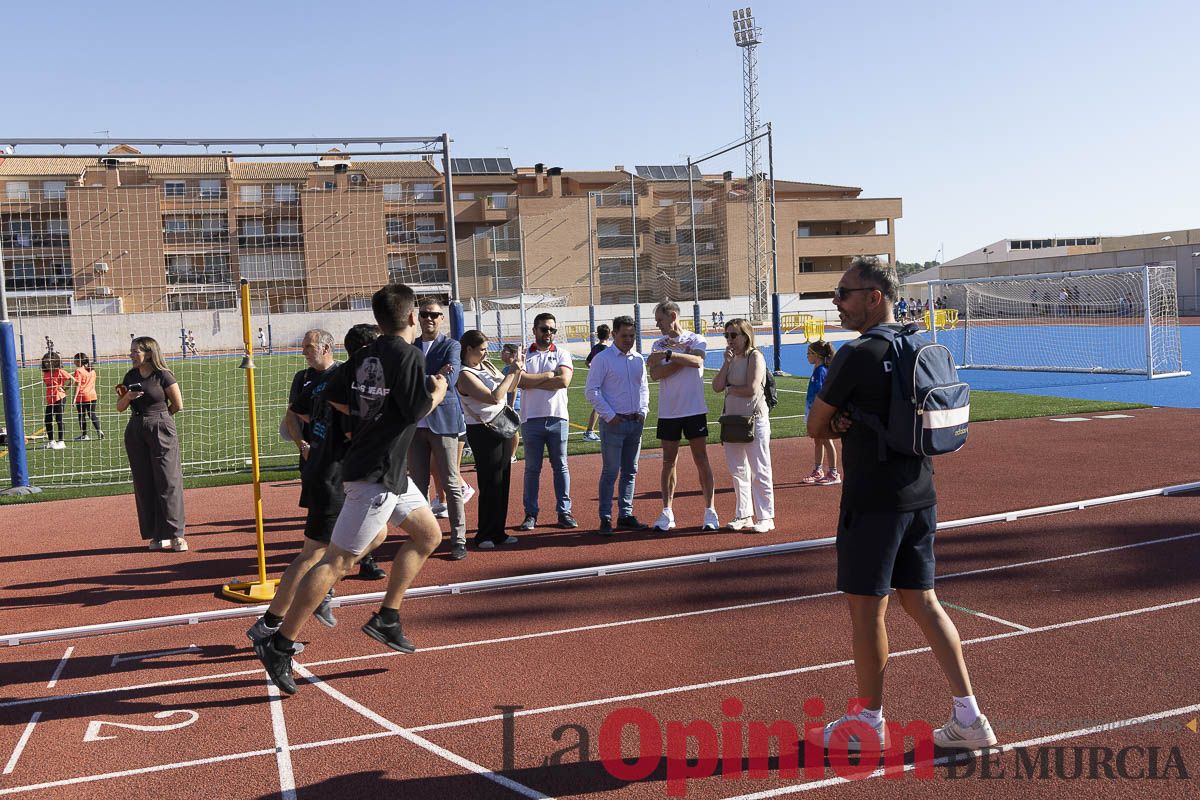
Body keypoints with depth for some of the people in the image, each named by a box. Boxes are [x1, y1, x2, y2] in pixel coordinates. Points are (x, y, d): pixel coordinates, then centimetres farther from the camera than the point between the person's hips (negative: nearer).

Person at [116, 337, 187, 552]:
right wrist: (127, 397, -6)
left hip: (161, 431, -6)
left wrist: (158, 415, 7)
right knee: (144, 485, 6)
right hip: (136, 432, 6)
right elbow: (119, 407, 14)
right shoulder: (130, 376, 10)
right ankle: (156, 535, 13)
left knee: (168, 482, -5)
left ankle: (175, 533, 0)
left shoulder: (163, 376, -8)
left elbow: (178, 405, -4)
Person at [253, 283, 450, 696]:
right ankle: (279, 646, -2)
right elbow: (418, 410, -19)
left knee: (428, 534, 19)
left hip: (390, 473, 10)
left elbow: (334, 396, 11)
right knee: (338, 560, -7)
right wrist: (438, 391, 0)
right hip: (376, 474, -10)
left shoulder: (366, 354, 9)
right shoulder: (408, 355, -15)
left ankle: (386, 619, 21)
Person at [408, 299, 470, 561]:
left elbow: (449, 380, -15)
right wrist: (434, 376, -14)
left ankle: (458, 540, 5)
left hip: (443, 421, -4)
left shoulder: (452, 347, 0)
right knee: (418, 485, 8)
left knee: (451, 485, 0)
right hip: (414, 423, 4)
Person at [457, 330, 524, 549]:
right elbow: (494, 397, -23)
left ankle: (498, 532, 20)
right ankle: (484, 536, 7)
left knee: (503, 481, 11)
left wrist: (518, 368, 0)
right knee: (491, 484, -5)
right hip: (482, 431, -8)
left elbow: (509, 388, 16)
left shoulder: (486, 366, 8)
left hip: (501, 427, 8)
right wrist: (512, 371, -19)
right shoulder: (465, 375, -16)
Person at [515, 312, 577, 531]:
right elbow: (519, 380, -12)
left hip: (557, 418, 0)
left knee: (560, 466, 6)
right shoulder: (523, 355, 7)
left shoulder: (562, 354, 7)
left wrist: (533, 382, -8)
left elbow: (564, 381, -11)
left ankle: (564, 512, 11)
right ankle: (531, 514, 11)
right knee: (532, 468, 5)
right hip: (531, 419, 0)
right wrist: (548, 375, -8)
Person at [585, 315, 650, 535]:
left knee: (630, 471, 10)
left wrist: (643, 411, 6)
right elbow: (591, 390, -9)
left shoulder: (638, 359, 12)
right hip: (614, 423, -6)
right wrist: (609, 415, -13)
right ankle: (605, 519, 0)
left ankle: (625, 515, 18)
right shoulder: (602, 359, -6)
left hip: (636, 422, 6)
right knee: (610, 472, -6)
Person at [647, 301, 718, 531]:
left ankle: (709, 511, 7)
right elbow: (655, 374, -8)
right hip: (668, 411, 3)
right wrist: (682, 358, -13)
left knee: (701, 460, 1)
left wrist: (669, 354, -25)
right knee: (669, 462, 7)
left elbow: (697, 360, -22)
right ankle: (667, 512, 13)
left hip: (695, 409, -3)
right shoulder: (658, 345, 8)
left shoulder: (696, 340, -1)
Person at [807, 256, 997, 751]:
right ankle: (969, 718, 17)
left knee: (866, 608, 5)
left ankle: (870, 722, 18)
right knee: (922, 602, 14)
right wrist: (856, 423, 1)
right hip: (921, 498, 8)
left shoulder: (856, 354, -15)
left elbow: (816, 427, -7)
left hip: (873, 502, -8)